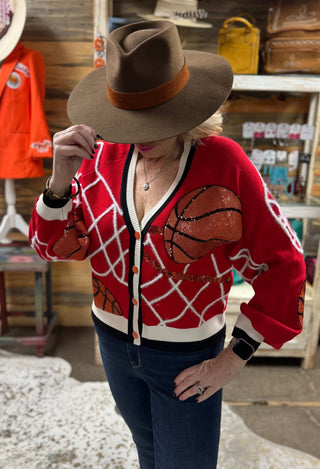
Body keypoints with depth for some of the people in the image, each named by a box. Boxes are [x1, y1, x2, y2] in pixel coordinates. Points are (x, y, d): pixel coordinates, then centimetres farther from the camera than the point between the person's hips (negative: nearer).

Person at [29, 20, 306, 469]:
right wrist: (61, 178, -25)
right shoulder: (106, 155, -10)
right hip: (115, 343, 4)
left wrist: (236, 357, -13)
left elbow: (281, 264, -16)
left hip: (187, 358, -3)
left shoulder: (223, 164, -22)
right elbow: (61, 244, -6)